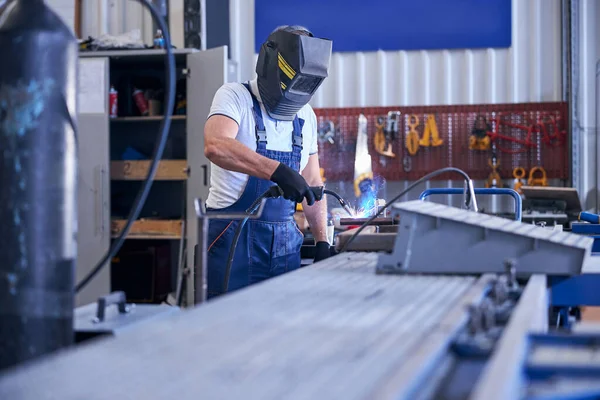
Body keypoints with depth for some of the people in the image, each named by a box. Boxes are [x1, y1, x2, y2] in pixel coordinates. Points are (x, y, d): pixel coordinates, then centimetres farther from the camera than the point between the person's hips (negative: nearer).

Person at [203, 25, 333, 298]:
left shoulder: (306, 117, 11)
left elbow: (313, 183, 18)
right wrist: (277, 171, -38)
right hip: (234, 236, -5)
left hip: (286, 239, 6)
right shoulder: (235, 97, -8)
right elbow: (215, 146, -29)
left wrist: (322, 242, 9)